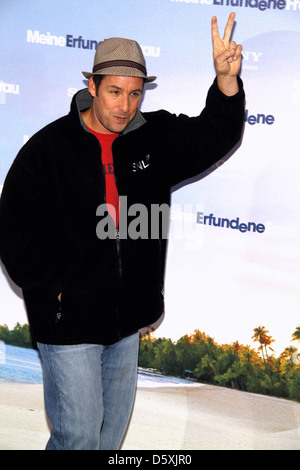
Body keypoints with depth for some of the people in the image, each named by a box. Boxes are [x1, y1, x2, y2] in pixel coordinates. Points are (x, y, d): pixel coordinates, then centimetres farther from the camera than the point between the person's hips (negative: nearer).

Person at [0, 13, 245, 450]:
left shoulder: (155, 137, 0)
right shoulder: (47, 148, -12)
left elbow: (214, 136, -5)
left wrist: (227, 79, -23)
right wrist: (52, 288, -10)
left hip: (127, 317, 5)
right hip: (68, 321, -5)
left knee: (112, 428, 20)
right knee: (78, 434, 0)